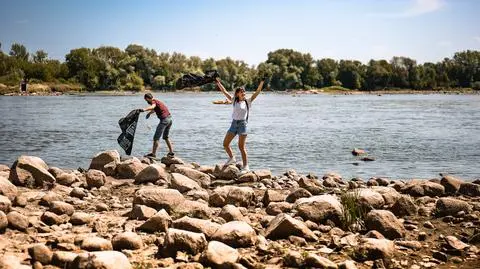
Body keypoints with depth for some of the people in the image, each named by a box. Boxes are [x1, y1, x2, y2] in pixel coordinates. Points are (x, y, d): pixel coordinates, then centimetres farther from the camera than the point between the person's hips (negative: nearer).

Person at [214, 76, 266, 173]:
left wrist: (262, 82, -14)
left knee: (241, 147, -7)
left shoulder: (248, 101, 1)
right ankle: (232, 159, 31)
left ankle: (245, 167, -1)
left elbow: (257, 92, -5)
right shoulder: (234, 100, 8)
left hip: (242, 124, -4)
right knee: (225, 144, 7)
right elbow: (224, 91, 8)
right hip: (234, 124, 4)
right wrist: (218, 83, 3)